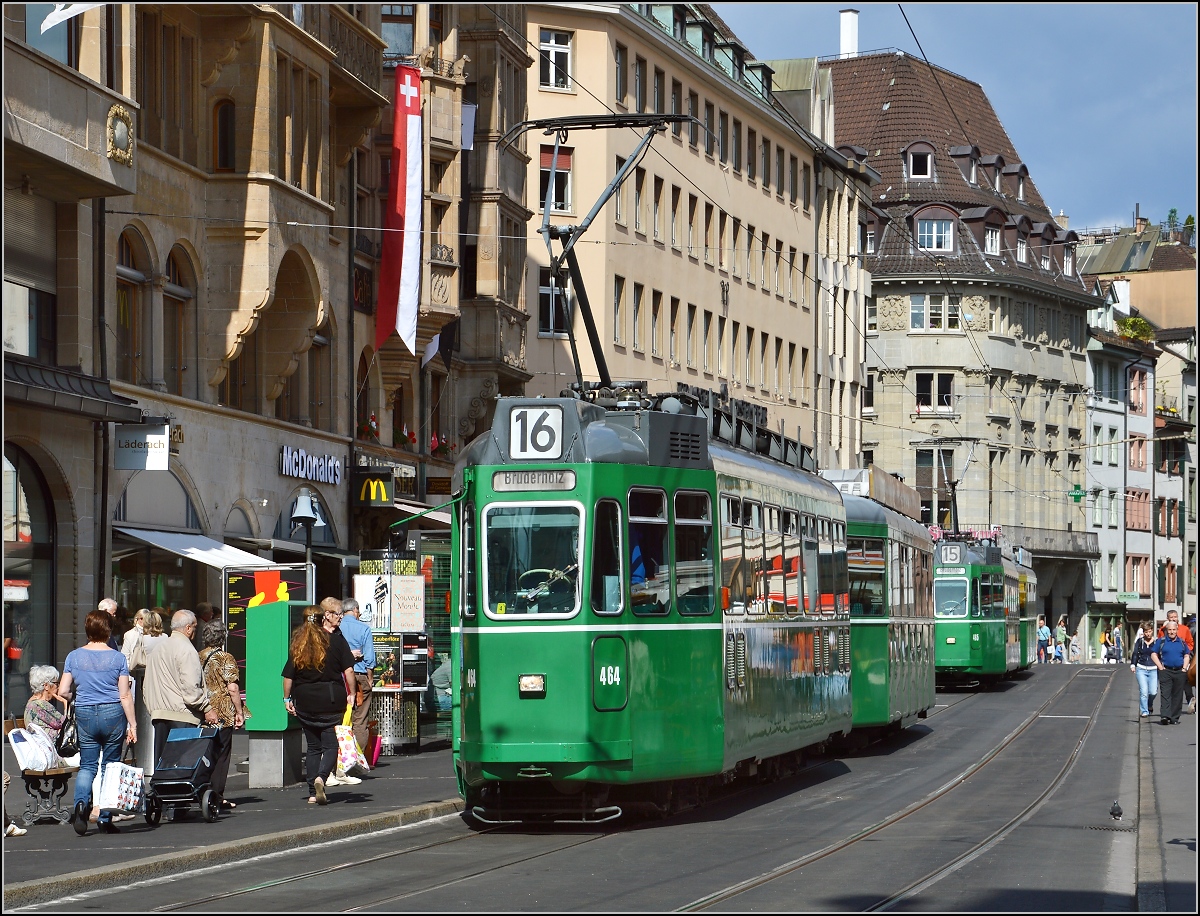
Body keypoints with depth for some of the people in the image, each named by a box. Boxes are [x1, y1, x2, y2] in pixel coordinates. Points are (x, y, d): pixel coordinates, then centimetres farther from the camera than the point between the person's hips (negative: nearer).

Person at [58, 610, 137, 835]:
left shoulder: (74, 657, 1)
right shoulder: (117, 658, -5)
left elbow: (62, 692, 2)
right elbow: (125, 696, -6)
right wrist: (132, 724, 0)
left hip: (85, 715, 1)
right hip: (112, 715, -1)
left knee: (87, 765, 9)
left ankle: (81, 802, -19)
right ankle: (106, 818, 10)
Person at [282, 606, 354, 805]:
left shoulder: (297, 642, 5)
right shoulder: (336, 640, -3)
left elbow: (288, 675, 4)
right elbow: (348, 670, -8)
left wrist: (287, 699, 13)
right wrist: (351, 694, 2)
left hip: (304, 701, 3)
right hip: (331, 699, -3)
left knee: (313, 746, 12)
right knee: (331, 744, 1)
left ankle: (313, 793, 9)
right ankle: (321, 777, -26)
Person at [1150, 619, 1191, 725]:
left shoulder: (1182, 642, 12)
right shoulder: (1161, 641, 3)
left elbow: (1187, 655, 20)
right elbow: (1154, 654, 3)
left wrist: (1184, 668, 6)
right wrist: (1161, 667, -5)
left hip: (1179, 672, 3)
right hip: (1166, 671, -3)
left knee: (1177, 696, 4)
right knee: (1165, 694, -12)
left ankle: (1175, 718, 9)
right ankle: (1165, 716, -21)